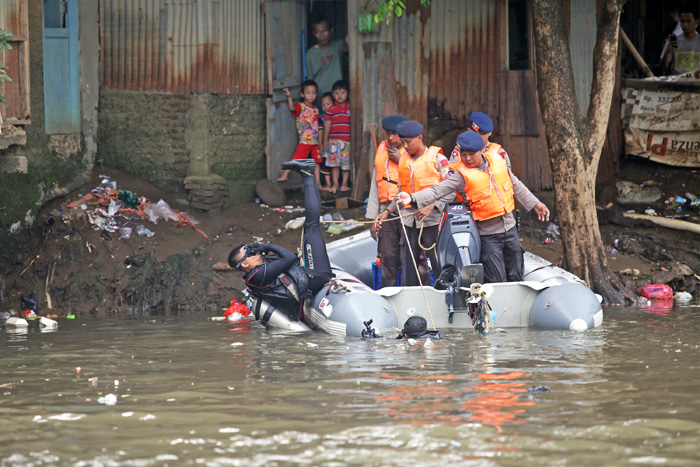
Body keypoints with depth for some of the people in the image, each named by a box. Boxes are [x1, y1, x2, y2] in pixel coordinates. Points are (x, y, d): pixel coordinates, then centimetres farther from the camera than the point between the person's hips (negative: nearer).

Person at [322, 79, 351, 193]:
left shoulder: (351, 108, 6)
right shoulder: (332, 109, 5)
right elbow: (327, 124, 6)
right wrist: (325, 140, 3)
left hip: (348, 140, 1)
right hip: (334, 140, -1)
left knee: (346, 163, 3)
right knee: (335, 162, -3)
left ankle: (344, 184, 14)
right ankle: (334, 184, 4)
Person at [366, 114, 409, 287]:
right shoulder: (382, 150, 16)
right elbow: (375, 185, 19)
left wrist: (401, 161, -11)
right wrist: (373, 218, 15)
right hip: (386, 213, 5)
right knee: (388, 258, 4)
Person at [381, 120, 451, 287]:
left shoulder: (437, 158, -3)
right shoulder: (403, 161, 14)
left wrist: (431, 207, -19)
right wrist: (388, 211, 10)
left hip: (431, 219, -5)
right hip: (409, 218, 5)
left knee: (436, 262, -7)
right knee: (408, 264, 4)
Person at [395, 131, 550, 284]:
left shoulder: (496, 160, 3)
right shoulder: (460, 174, -11)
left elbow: (516, 185, 16)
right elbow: (438, 190, -21)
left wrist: (535, 203, 21)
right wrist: (412, 198, -35)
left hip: (509, 228, 5)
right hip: (488, 234, -5)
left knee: (516, 277, 13)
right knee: (497, 282, -6)